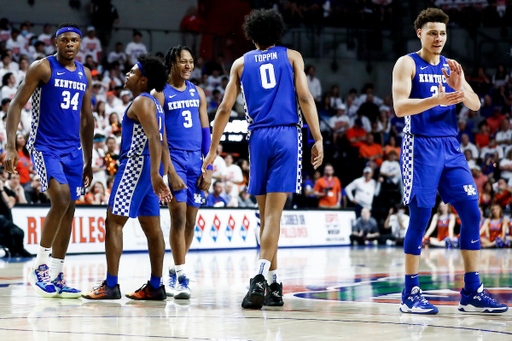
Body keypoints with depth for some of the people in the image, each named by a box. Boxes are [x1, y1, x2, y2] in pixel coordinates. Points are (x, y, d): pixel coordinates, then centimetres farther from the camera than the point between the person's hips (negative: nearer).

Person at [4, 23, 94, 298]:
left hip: (72, 149, 7)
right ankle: (39, 267, -11)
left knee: (68, 210, 6)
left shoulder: (84, 74, 12)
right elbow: (16, 105, -8)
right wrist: (10, 148, -17)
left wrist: (88, 161, 19)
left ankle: (57, 278, 13)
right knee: (61, 199, -23)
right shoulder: (42, 68, -6)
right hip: (44, 146, -7)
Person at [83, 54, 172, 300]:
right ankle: (155, 286, 10)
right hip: (147, 167, 10)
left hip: (136, 164, -10)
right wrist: (159, 175, 25)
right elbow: (161, 143, 23)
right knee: (151, 226, 8)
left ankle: (111, 285, -11)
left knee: (114, 222, -8)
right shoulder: (154, 104, 20)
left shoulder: (142, 102, -11)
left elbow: (155, 138, -23)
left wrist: (155, 174, -31)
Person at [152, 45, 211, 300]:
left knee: (191, 221, 6)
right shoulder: (161, 94, -4)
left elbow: (205, 132, 12)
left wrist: (208, 168, 3)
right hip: (173, 158, -5)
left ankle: (175, 270, 21)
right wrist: (171, 172, -16)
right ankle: (181, 278, -10)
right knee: (178, 217, -12)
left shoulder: (197, 93, 12)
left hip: (196, 159, 5)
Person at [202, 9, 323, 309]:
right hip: (287, 136, -1)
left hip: (259, 137, 1)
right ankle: (261, 278, -25)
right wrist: (318, 139, -1)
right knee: (273, 214, -8)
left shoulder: (241, 64, 14)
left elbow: (225, 109, 11)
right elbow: (305, 98, -1)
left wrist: (213, 150, 15)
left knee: (267, 214, 10)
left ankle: (273, 284, 10)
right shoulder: (292, 57, 11)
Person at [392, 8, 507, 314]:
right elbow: (400, 107, -13)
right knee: (420, 217, -7)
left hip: (451, 147, 6)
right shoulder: (408, 64, 0)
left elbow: (475, 105, 8)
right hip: (421, 145, -6)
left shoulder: (451, 67, 16)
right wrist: (436, 100, -27)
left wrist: (459, 87, -13)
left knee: (472, 212, -2)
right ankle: (411, 294, 2)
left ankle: (472, 293, 3)